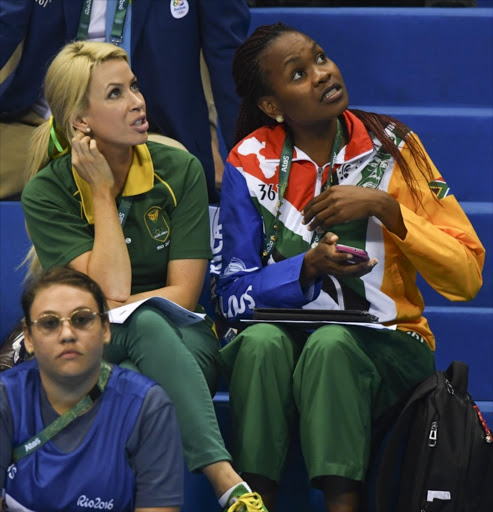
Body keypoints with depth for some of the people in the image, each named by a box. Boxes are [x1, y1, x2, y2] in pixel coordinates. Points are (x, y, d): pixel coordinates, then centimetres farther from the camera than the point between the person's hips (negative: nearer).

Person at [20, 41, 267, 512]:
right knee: (145, 324, -35)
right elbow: (111, 290, -16)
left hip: (182, 343, 1)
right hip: (90, 352, -1)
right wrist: (102, 192, -13)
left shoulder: (178, 170, 0)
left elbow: (183, 294, -6)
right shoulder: (46, 194, -4)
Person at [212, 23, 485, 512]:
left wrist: (386, 207, -16)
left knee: (331, 344, -34)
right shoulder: (250, 164, 2)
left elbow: (467, 278, -5)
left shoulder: (389, 147, 0)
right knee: (261, 340, -32)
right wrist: (310, 266, -20)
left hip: (384, 350, -1)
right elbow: (233, 296, -3)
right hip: (283, 339, 1)